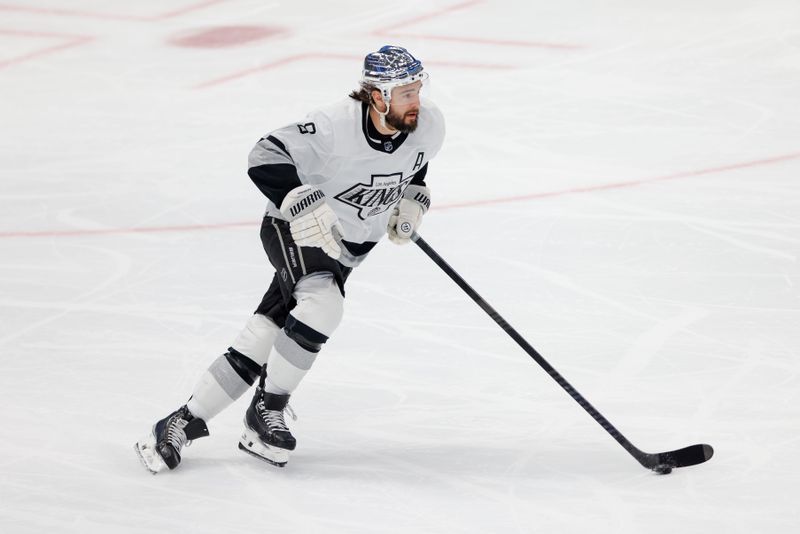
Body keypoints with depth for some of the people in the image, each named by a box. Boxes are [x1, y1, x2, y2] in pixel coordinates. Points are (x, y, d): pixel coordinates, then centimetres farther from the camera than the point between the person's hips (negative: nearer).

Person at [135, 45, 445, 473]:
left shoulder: (428, 125, -11)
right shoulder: (336, 127, -30)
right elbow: (266, 158, -27)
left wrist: (412, 199, 0)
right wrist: (303, 205, -37)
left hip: (349, 243, 5)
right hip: (295, 228, -5)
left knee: (264, 334, -2)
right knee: (323, 304, -31)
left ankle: (188, 420, 7)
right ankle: (265, 410, -12)